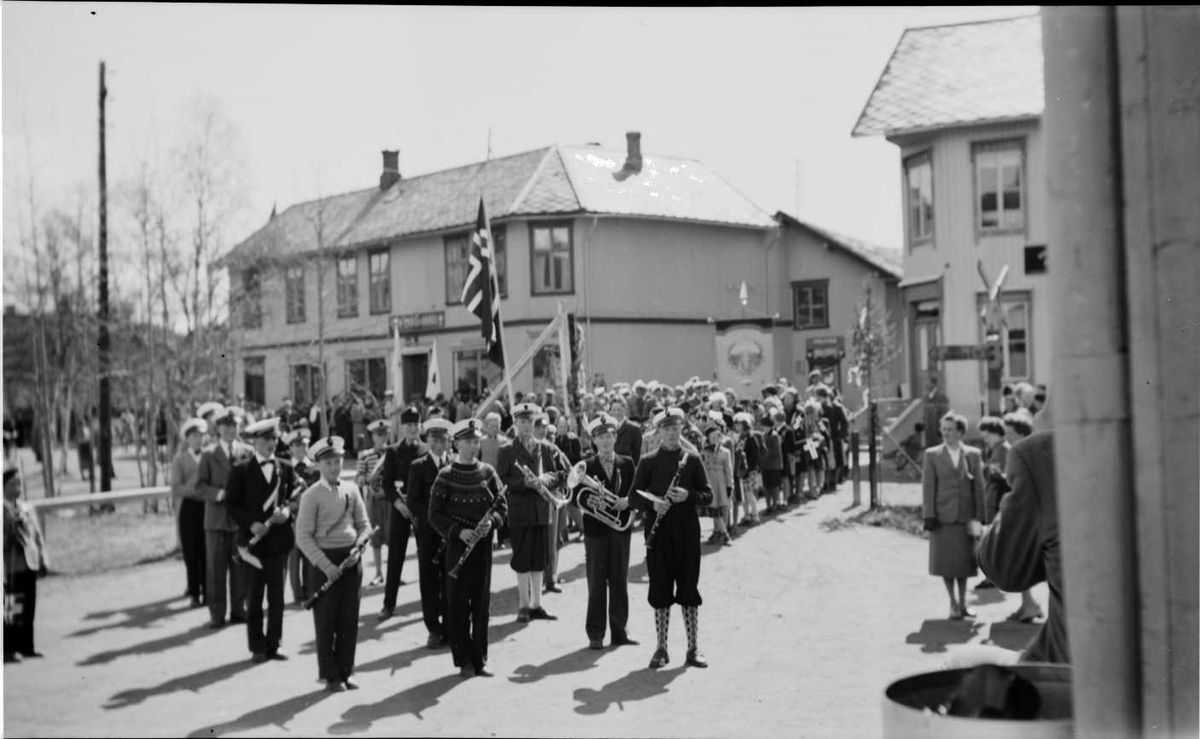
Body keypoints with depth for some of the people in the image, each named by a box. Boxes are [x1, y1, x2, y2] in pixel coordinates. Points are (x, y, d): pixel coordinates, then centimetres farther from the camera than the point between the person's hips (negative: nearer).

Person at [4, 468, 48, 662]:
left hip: (30, 565, 6)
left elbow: (37, 535, 16)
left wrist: (43, 560, 11)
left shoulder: (27, 508, 13)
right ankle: (10, 649, 3)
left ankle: (26, 646, 18)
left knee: (29, 608, 10)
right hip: (12, 567, -6)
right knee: (12, 609, -3)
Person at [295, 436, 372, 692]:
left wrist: (357, 548, -7)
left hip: (351, 560, 4)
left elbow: (364, 525, 11)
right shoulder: (312, 495, -7)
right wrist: (326, 565, -17)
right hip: (323, 561, -4)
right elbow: (303, 537, -11)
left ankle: (346, 672, 21)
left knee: (350, 620, 9)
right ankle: (330, 676, 15)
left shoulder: (351, 489, 6)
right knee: (326, 622, 4)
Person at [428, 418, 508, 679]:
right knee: (458, 604, 2)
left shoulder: (487, 472, 5)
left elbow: (502, 505, 8)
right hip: (457, 544, -3)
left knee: (481, 603, 7)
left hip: (483, 544, 3)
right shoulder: (446, 475, -5)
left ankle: (479, 659, 17)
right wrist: (458, 531, -17)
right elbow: (435, 514, -5)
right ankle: (464, 661, 12)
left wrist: (491, 521, -12)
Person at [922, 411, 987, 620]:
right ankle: (953, 604, 15)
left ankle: (962, 604, 22)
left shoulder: (973, 455, 4)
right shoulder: (932, 455, 1)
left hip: (965, 516, 1)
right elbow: (928, 487, -1)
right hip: (943, 516, -1)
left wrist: (979, 517, -2)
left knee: (963, 561, 8)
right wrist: (929, 516, -7)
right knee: (946, 562, 2)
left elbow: (979, 487, 4)